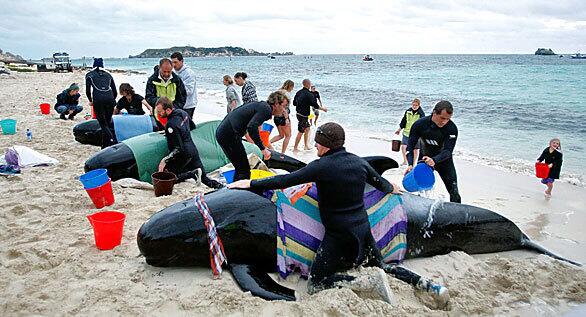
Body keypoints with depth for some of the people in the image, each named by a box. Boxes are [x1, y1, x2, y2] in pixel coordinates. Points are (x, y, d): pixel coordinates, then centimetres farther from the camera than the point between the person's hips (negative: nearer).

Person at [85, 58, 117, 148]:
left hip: (98, 100, -3)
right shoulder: (108, 75, 24)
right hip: (110, 99, 3)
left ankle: (111, 140, -20)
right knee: (109, 121, 14)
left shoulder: (89, 75, 17)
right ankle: (106, 145, 13)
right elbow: (115, 91, 20)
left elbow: (88, 91, 10)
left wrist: (91, 100, 27)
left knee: (103, 123, 1)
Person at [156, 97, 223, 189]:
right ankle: (220, 186, -7)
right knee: (203, 177, 14)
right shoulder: (182, 112, 2)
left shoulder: (171, 125, -24)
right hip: (193, 150, 9)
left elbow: (178, 149, -24)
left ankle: (193, 174, -14)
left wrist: (164, 160, -25)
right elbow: (193, 127, 22)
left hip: (183, 155, -8)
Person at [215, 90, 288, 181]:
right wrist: (263, 148, -23)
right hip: (230, 135, -10)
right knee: (244, 170, -5)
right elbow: (252, 127, -25)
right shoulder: (266, 109, -10)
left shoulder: (260, 105, 19)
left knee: (240, 168, 19)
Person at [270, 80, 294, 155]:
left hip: (276, 116, 8)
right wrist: (287, 119, -21)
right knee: (288, 135, 8)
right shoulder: (287, 93, -13)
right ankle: (282, 153, 6)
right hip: (283, 116, -8)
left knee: (281, 135, 20)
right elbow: (284, 107, -20)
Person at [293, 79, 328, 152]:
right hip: (303, 115, -9)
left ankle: (306, 146, 29)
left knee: (307, 129, 21)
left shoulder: (299, 92, 6)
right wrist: (323, 108, -1)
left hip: (299, 113, 9)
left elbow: (294, 103, 13)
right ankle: (295, 148, 5)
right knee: (300, 132, -1)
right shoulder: (309, 94, -19)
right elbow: (315, 105, -17)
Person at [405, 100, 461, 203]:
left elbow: (448, 151, -29)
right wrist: (411, 164, -32)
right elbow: (410, 146, -17)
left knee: (454, 192, -4)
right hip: (424, 159, 1)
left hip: (444, 160, -1)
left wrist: (434, 160, -48)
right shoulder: (420, 124, -21)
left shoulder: (452, 128, -25)